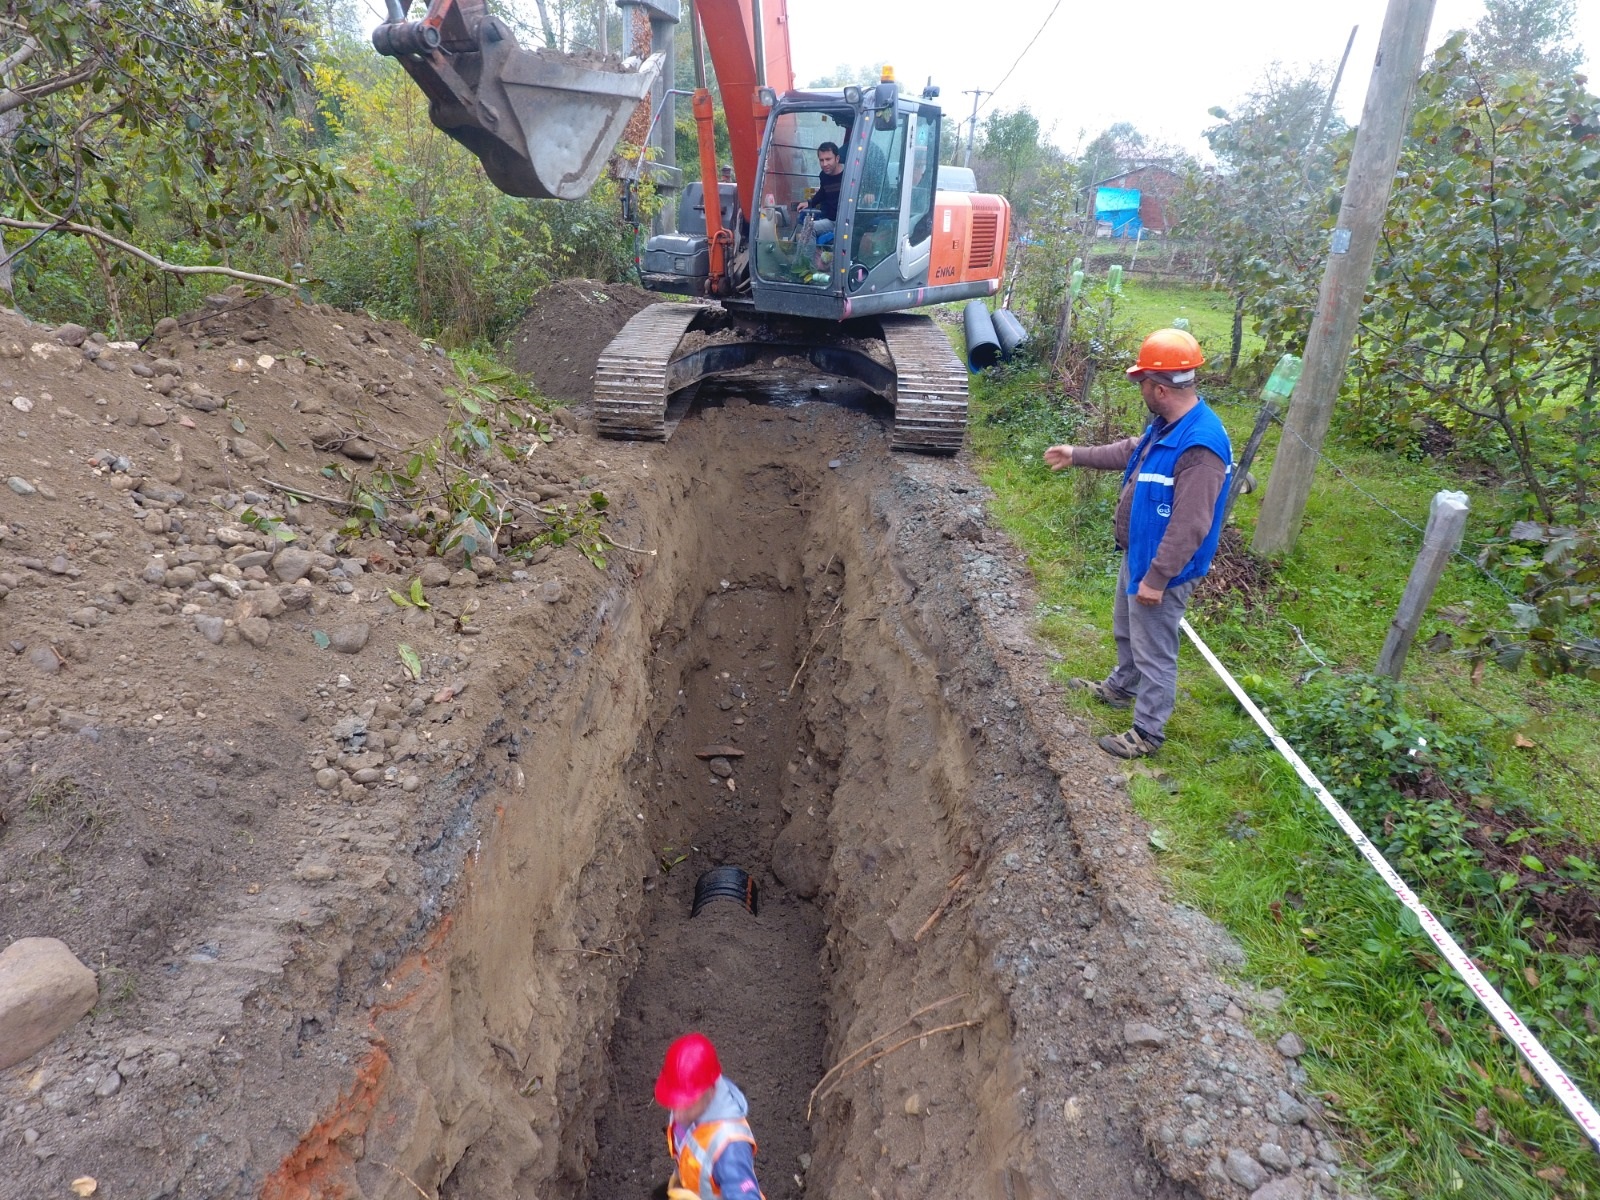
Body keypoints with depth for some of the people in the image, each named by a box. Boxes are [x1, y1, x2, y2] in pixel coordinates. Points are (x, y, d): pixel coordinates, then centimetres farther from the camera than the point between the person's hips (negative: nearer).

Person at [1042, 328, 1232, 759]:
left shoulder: (1200, 446, -32)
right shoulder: (1167, 424, 0)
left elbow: (1189, 528, -31)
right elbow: (1131, 452, 21)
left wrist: (1157, 579, -27)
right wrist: (1076, 456, 26)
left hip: (1161, 569, -10)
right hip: (1137, 555, 10)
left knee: (1153, 652, 6)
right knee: (1126, 631, 29)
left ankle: (1148, 732, 22)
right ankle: (1120, 688, 52)